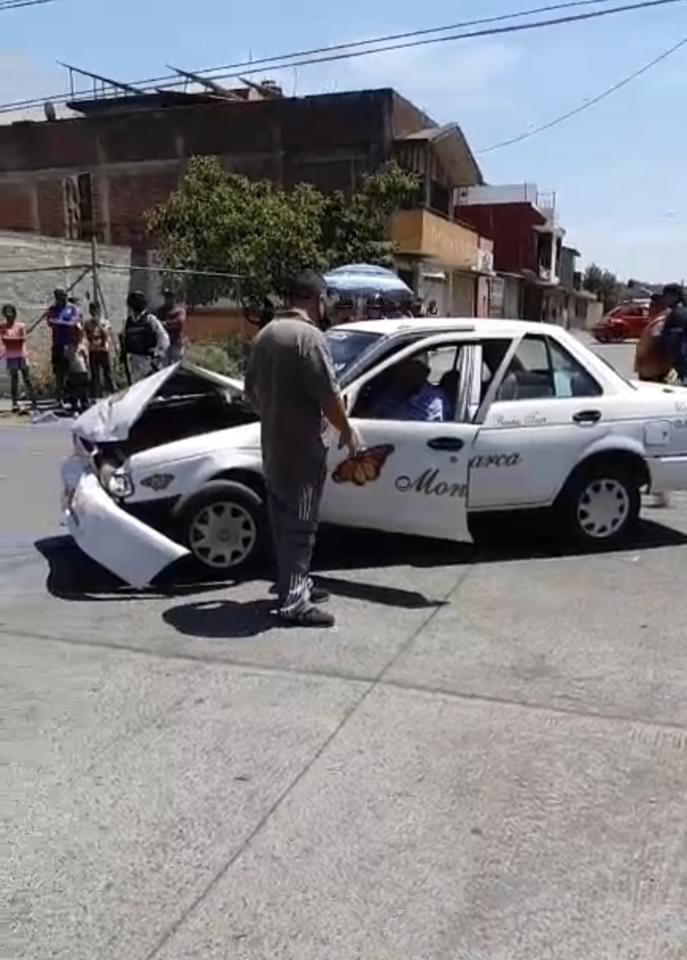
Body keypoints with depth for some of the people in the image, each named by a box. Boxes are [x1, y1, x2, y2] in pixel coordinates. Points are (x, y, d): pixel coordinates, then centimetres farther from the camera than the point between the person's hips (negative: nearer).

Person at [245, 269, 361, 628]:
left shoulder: (265, 334, 12)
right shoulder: (309, 336, -17)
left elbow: (252, 389, 19)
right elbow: (328, 395, -20)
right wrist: (347, 432, -7)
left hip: (273, 445, 9)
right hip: (302, 448, -9)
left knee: (284, 522, 16)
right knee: (300, 525, -4)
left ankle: (293, 584, 28)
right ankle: (293, 602, 1)